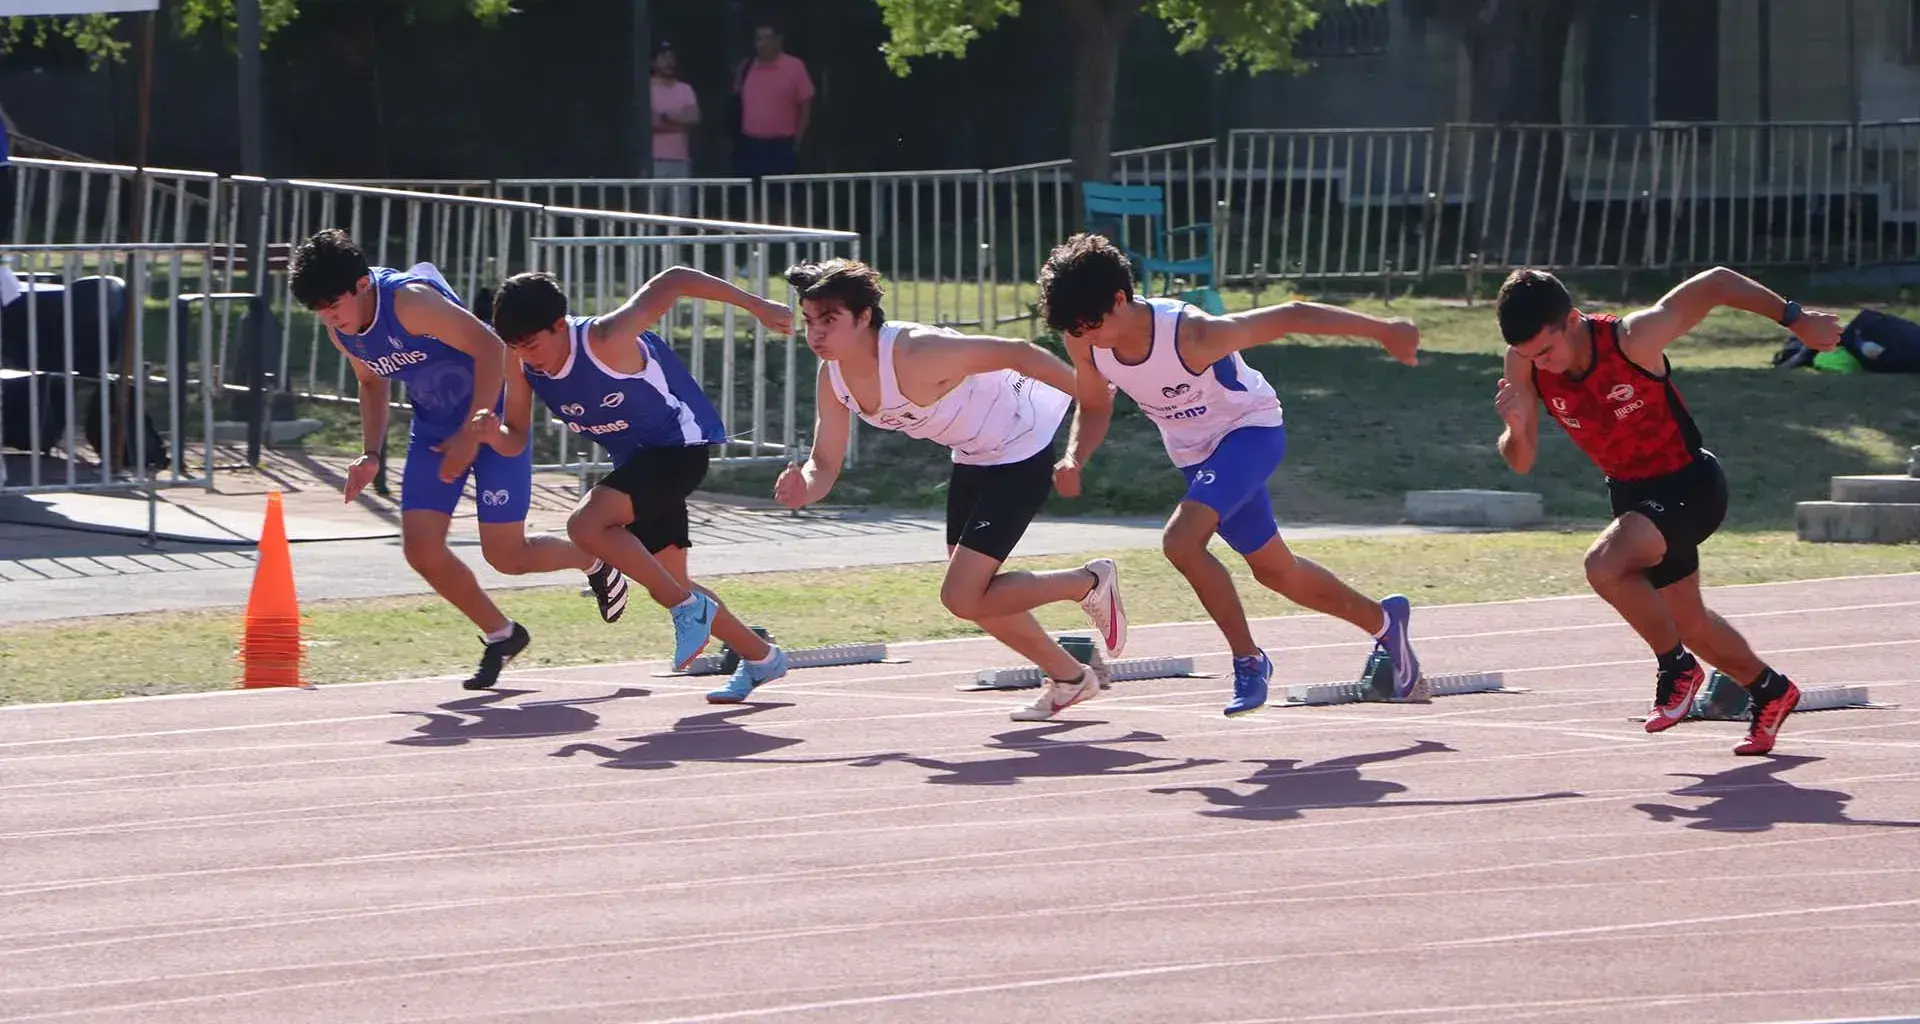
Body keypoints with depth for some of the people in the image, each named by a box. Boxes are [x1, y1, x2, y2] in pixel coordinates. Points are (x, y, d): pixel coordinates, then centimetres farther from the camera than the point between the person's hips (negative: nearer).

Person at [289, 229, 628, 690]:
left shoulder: (409, 300, -29)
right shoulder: (340, 330, -5)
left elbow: (490, 348, -29)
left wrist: (471, 433, -28)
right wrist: (371, 453, 5)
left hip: (490, 414, -7)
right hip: (434, 425, 7)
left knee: (505, 554, -7)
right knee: (420, 547, -6)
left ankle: (595, 563, 24)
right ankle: (501, 636, 15)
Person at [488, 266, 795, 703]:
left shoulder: (605, 341, -28)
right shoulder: (521, 365, -8)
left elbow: (672, 282, -23)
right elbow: (515, 440, -1)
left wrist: (756, 305, -19)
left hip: (681, 442, -9)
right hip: (635, 458, 9)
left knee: (586, 524, -27)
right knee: (667, 585, 11)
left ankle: (688, 607, -16)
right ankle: (761, 658, 28)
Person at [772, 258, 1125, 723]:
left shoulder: (914, 355, -34)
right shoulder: (832, 379, -9)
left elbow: (1017, 353, -28)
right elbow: (824, 465, -3)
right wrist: (803, 488, -27)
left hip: (1022, 450, -9)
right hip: (974, 455, 9)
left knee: (963, 597, -14)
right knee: (972, 595, 15)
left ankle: (1090, 583, 6)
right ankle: (1070, 677, 35)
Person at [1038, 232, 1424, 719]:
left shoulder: (1190, 334, -36)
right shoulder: (1084, 343, -19)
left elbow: (1290, 316, -28)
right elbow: (1094, 408, 1)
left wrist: (1383, 330, -24)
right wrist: (1074, 459, -20)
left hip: (1250, 429, -7)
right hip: (1194, 453, 7)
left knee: (1181, 541, -28)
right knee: (1274, 570, 18)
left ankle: (1248, 660, -13)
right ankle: (1383, 620, 40)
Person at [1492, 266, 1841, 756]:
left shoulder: (1634, 339, -30)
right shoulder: (1525, 366, -14)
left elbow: (1717, 283, -19)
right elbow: (1521, 462, -9)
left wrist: (1795, 320, -11)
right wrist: (1516, 427, -32)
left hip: (1689, 486, -7)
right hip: (1630, 493, 7)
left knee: (1604, 565, -30)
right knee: (1687, 621, 20)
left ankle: (1678, 668, -8)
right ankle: (1770, 691, 45)